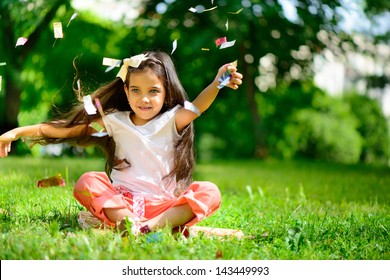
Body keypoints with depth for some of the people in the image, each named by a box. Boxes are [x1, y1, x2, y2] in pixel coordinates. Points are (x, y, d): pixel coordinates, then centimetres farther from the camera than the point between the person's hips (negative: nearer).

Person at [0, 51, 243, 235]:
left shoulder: (172, 120, 2)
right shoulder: (116, 122, 7)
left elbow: (197, 107, -19)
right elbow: (69, 129, 3)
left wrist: (217, 83, -41)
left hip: (166, 204, -1)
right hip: (122, 202, 1)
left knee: (210, 192, -25)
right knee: (87, 183, -21)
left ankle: (153, 226, -42)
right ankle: (129, 223, -41)